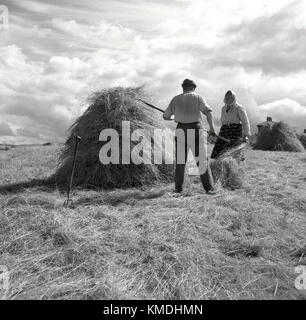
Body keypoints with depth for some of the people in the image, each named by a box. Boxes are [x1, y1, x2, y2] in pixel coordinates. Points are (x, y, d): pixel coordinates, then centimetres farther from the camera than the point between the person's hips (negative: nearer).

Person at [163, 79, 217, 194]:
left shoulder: (176, 99, 10)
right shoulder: (198, 97, 4)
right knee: (201, 159, 3)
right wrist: (212, 127, -18)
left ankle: (178, 188, 12)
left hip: (181, 130, 2)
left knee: (180, 160, 10)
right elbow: (208, 111, -12)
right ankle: (208, 187, 3)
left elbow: (165, 116, 14)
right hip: (195, 130, -2)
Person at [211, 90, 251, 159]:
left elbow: (245, 122, -4)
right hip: (224, 131, 6)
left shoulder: (239, 108, 1)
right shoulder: (224, 108, 19)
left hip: (236, 130, -5)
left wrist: (246, 135, -16)